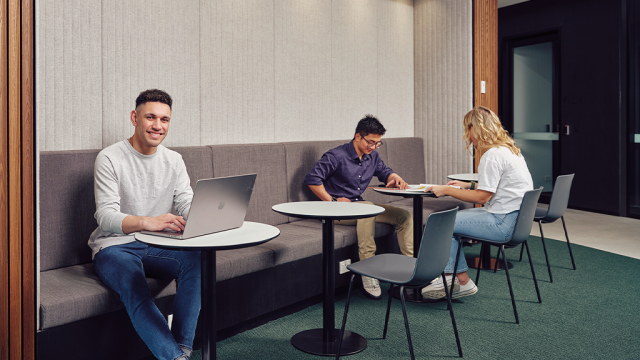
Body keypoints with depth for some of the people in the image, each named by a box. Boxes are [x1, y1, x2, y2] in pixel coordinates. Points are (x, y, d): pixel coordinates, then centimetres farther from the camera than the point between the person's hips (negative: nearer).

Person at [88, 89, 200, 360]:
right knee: (136, 291, -35)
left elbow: (186, 204, 1)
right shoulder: (110, 159, -7)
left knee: (194, 257, -28)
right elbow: (105, 215, -18)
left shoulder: (174, 160, 10)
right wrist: (147, 222, -40)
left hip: (157, 246, 4)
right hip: (115, 247, -4)